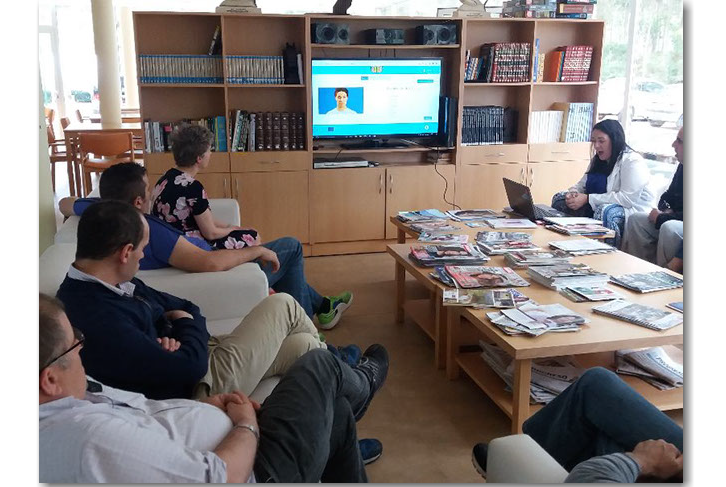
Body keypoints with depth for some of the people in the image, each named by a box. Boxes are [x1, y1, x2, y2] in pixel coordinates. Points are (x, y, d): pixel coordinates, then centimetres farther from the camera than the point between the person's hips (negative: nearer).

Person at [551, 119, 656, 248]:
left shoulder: (632, 161, -14)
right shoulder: (597, 160, 15)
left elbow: (628, 198, -25)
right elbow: (582, 184, 17)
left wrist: (588, 199, -25)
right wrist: (572, 193, -9)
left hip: (631, 210, -8)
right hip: (597, 208, 8)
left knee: (605, 211, -40)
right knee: (559, 198, -2)